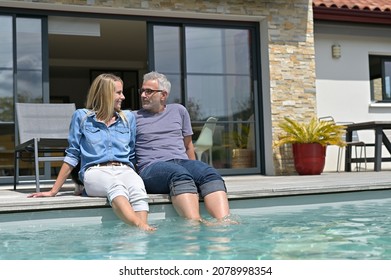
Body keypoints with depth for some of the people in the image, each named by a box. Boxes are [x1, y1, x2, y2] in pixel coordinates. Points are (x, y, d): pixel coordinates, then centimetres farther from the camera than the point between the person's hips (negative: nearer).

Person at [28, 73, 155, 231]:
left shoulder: (128, 117, 22)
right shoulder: (81, 116, 14)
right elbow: (72, 156, 14)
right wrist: (53, 191, 11)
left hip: (124, 170, 3)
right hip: (95, 171, -3)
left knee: (138, 189, -37)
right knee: (116, 186, -40)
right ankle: (141, 227, -64)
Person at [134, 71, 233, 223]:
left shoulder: (179, 111, 24)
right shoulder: (133, 117, 16)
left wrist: (194, 170, 20)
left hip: (183, 162, 3)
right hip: (152, 166, -3)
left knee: (210, 174, -31)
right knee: (180, 174, -39)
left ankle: (224, 222, -52)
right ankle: (195, 223, -58)